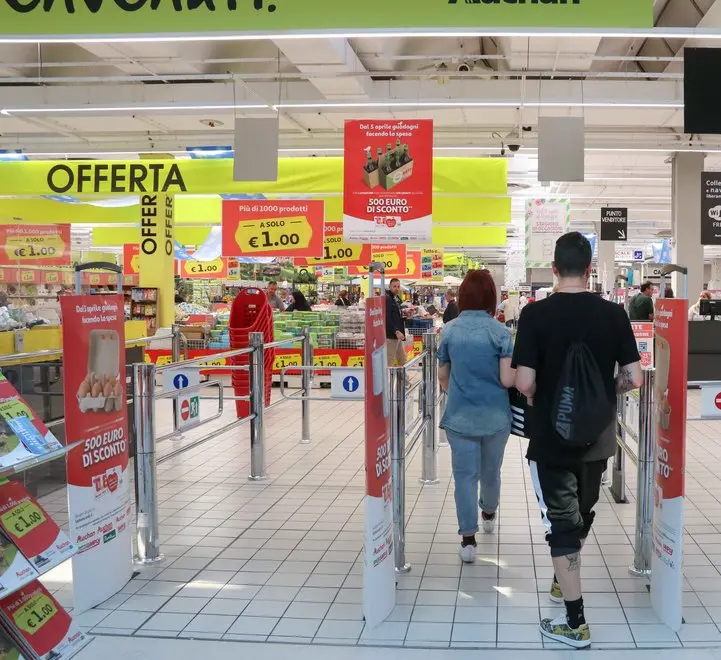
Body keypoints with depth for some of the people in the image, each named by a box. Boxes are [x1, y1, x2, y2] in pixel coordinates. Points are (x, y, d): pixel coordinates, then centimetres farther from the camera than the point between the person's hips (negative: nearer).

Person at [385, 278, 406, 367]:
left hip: (398, 335, 10)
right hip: (391, 335, -10)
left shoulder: (397, 299, 17)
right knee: (389, 361, -6)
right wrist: (396, 331, -26)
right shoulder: (387, 299, -14)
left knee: (402, 361, 16)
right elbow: (387, 319, -22)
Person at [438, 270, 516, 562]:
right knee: (490, 471, 20)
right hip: (495, 415, 0)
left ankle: (468, 539, 1)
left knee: (465, 475, 4)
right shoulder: (500, 332, -10)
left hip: (459, 416, 0)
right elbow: (508, 380, -14)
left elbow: (442, 377, 6)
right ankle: (489, 514, 45)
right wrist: (517, 370, 8)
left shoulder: (449, 330, -2)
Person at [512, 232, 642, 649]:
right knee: (582, 513, 24)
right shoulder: (614, 313, -4)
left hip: (551, 438, -4)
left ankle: (576, 622, 8)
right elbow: (634, 377, -4)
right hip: (598, 437, 4)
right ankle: (564, 583, 44)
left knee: (561, 522, 4)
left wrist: (536, 397, 4)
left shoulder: (536, 314, -14)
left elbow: (524, 382, -18)